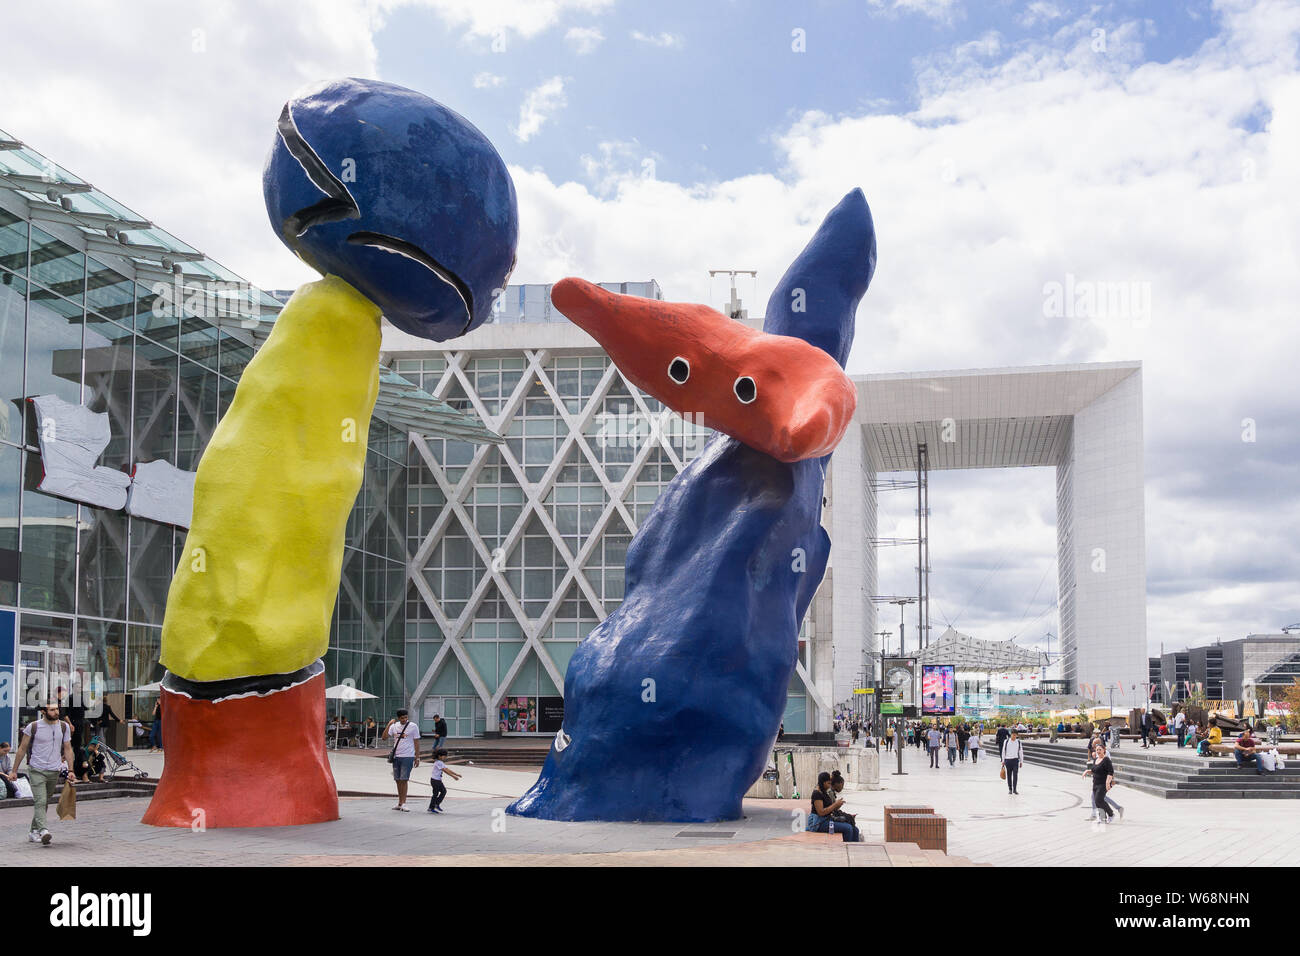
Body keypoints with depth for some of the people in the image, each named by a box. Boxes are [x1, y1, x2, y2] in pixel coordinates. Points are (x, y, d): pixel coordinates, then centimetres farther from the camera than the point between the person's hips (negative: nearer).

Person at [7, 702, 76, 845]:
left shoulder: (64, 727, 5)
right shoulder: (33, 727, -4)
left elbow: (68, 749, 10)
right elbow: (22, 749, 4)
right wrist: (14, 771, 4)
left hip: (54, 772, 4)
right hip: (36, 770, -4)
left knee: (44, 803, 11)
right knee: (40, 801, -17)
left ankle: (34, 831, 24)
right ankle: (43, 831, -29)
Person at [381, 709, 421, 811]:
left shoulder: (413, 726, -2)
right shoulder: (394, 726, 8)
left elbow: (416, 743, 1)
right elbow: (384, 737, 0)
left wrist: (417, 757, -1)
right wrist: (389, 725, -9)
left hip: (408, 757, -4)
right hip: (396, 756, 4)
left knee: (404, 780, -9)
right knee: (398, 780, 8)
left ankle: (403, 804, -7)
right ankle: (400, 803, 16)